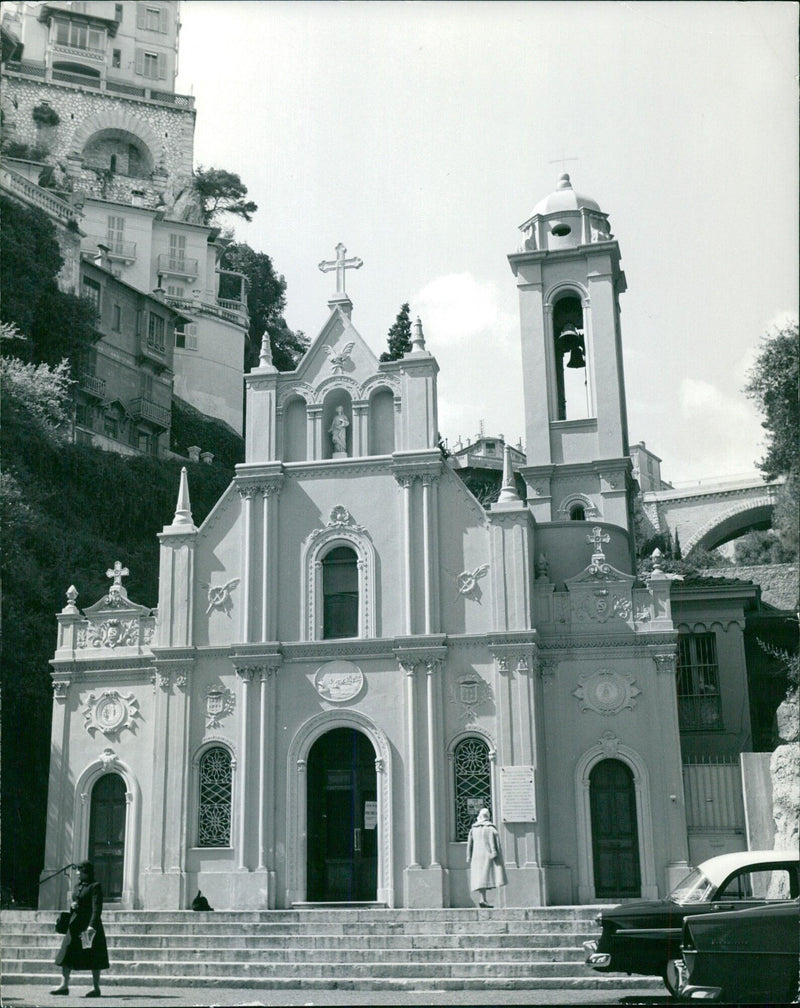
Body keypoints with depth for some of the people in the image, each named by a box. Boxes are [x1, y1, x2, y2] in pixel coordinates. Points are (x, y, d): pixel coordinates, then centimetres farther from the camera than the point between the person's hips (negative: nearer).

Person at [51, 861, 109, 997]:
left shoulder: (95, 887, -8)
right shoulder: (78, 886, 15)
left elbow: (97, 908, -16)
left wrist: (92, 925, -26)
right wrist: (72, 907, 2)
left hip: (89, 925, -8)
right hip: (75, 925, 8)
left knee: (93, 958, -1)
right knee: (66, 954, 3)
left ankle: (96, 988, 5)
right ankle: (64, 986, 8)